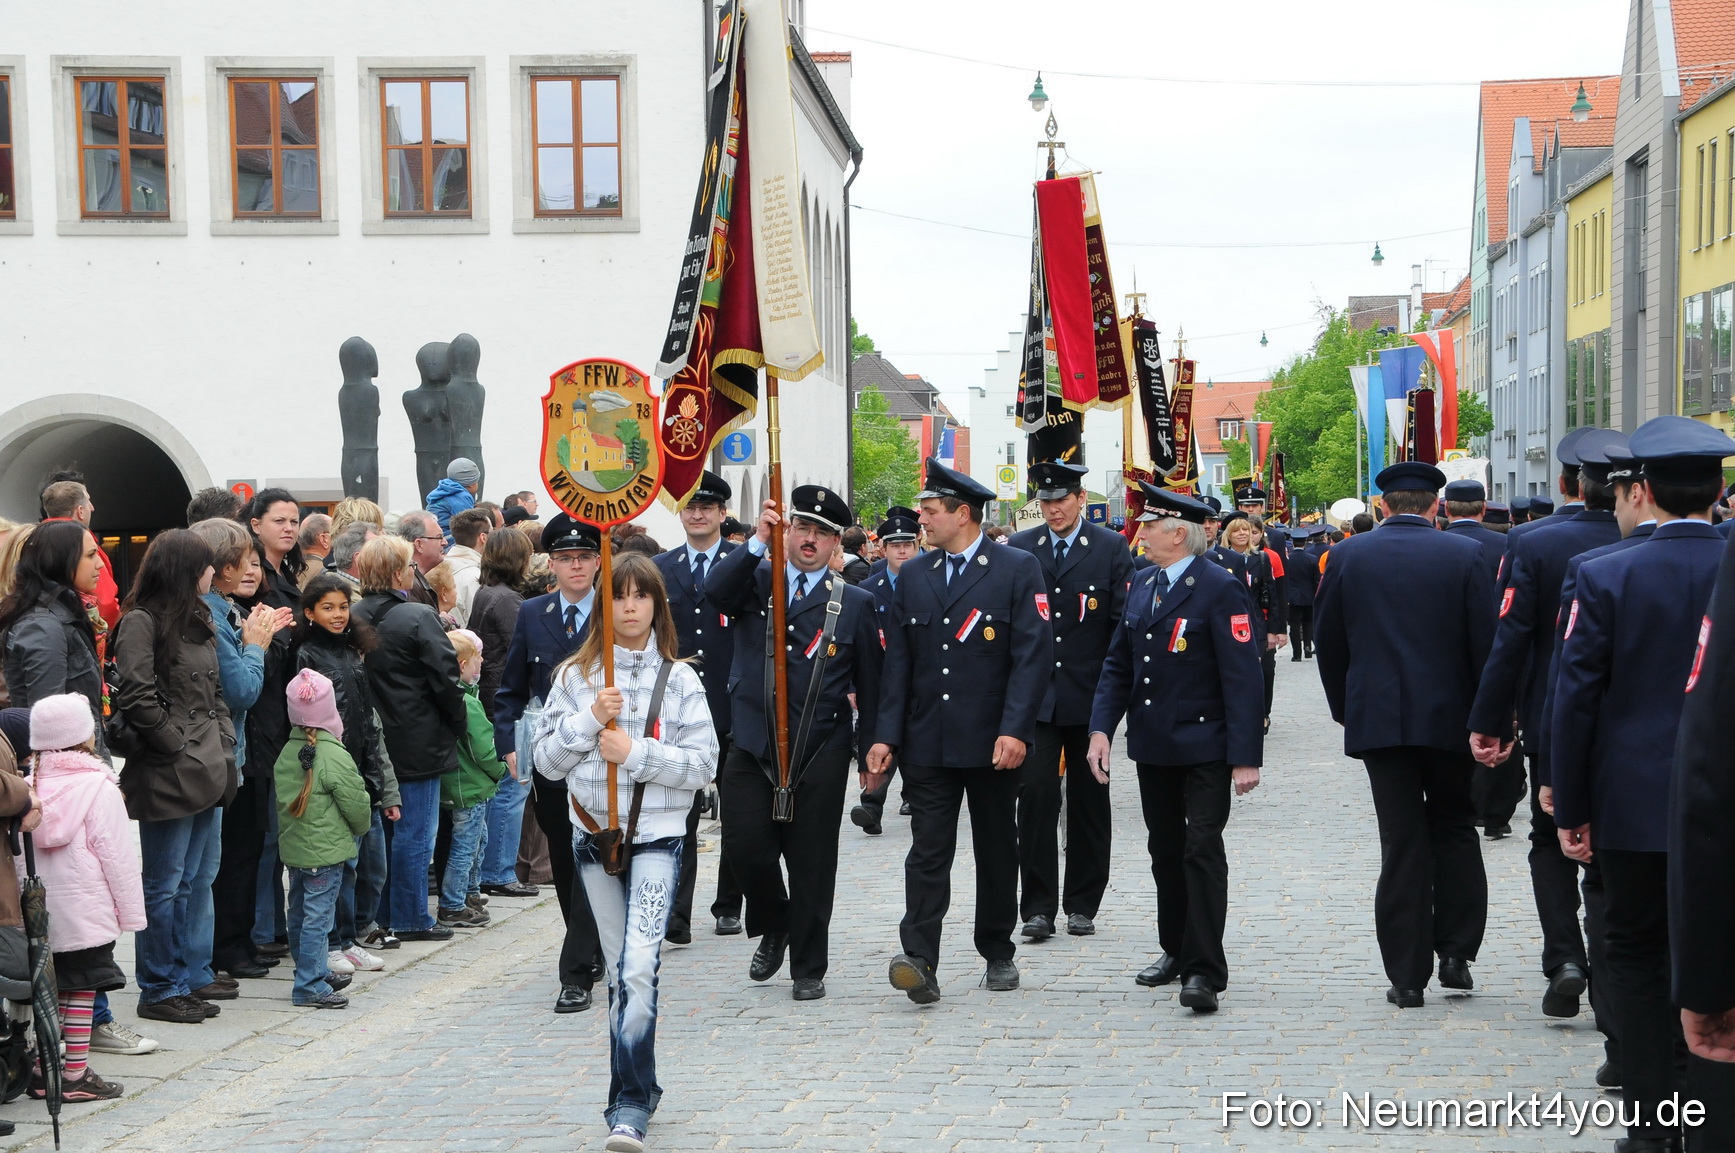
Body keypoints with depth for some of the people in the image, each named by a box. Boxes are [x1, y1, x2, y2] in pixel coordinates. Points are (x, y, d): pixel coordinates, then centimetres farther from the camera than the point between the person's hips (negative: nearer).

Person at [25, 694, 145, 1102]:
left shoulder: (31, 785, 3)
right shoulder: (99, 786, -10)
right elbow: (117, 854, -9)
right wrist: (131, 912, -2)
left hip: (39, 911, 5)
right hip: (86, 911, -5)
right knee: (81, 990, 1)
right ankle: (75, 1075, 4)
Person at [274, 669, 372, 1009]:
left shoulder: (287, 752, 4)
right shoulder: (334, 756, -18)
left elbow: (282, 799, 13)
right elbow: (355, 804, -12)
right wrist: (360, 829, 9)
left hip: (292, 849, 8)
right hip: (325, 852, -8)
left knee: (300, 913, 16)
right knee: (318, 917, -4)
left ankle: (316, 972, 30)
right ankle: (310, 986, -3)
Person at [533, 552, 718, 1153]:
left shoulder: (679, 678, 1)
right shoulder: (576, 676, 5)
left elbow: (704, 764, -4)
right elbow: (546, 760, 1)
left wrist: (636, 753, -15)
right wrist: (589, 718, -13)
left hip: (657, 837, -3)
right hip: (592, 835, 3)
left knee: (639, 965, -18)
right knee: (618, 967, 11)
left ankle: (630, 1104, -15)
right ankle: (638, 1091, 24)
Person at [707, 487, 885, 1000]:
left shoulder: (855, 604, 7)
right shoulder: (756, 580, 8)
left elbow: (871, 684, 8)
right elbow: (716, 592, -15)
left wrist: (871, 750, 5)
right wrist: (758, 540, -24)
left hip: (821, 752, -1)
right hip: (752, 746, 1)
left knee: (812, 862, 3)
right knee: (745, 849, -5)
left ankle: (809, 968, 18)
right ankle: (773, 928, 25)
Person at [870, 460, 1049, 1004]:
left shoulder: (1018, 570, -3)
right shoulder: (912, 576, 10)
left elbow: (1033, 654, -10)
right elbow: (898, 661, 8)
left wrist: (1015, 730, -19)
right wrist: (886, 736, 0)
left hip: (992, 743, -2)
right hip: (927, 743, 3)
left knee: (997, 851, 10)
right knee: (928, 852, -6)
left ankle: (998, 953, 25)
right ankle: (919, 962, -13)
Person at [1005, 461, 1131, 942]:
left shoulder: (1111, 548, 2)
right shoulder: (1019, 549, 6)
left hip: (1090, 696, 0)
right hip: (1035, 693, 0)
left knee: (1088, 800, 7)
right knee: (1035, 793, -8)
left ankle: (1082, 904, 18)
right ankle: (1038, 906, -3)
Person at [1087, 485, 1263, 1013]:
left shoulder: (1220, 589, -12)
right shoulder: (1142, 584, 10)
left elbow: (1242, 677, -15)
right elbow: (1118, 663, 13)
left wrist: (1246, 757, -19)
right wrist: (1101, 728, 0)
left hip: (1204, 748, -7)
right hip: (1152, 745, 7)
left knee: (1202, 850, -8)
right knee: (1165, 850, 15)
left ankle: (1204, 969, -5)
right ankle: (1177, 950, 29)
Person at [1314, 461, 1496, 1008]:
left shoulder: (1346, 556, 0)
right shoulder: (1464, 556, -4)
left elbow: (1328, 644, 6)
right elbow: (1487, 644, -5)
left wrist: (1347, 710, 17)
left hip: (1378, 718, 0)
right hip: (1451, 718, 0)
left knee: (1402, 844, 4)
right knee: (1454, 829, 17)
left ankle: (1407, 975, 4)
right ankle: (1455, 952, 12)